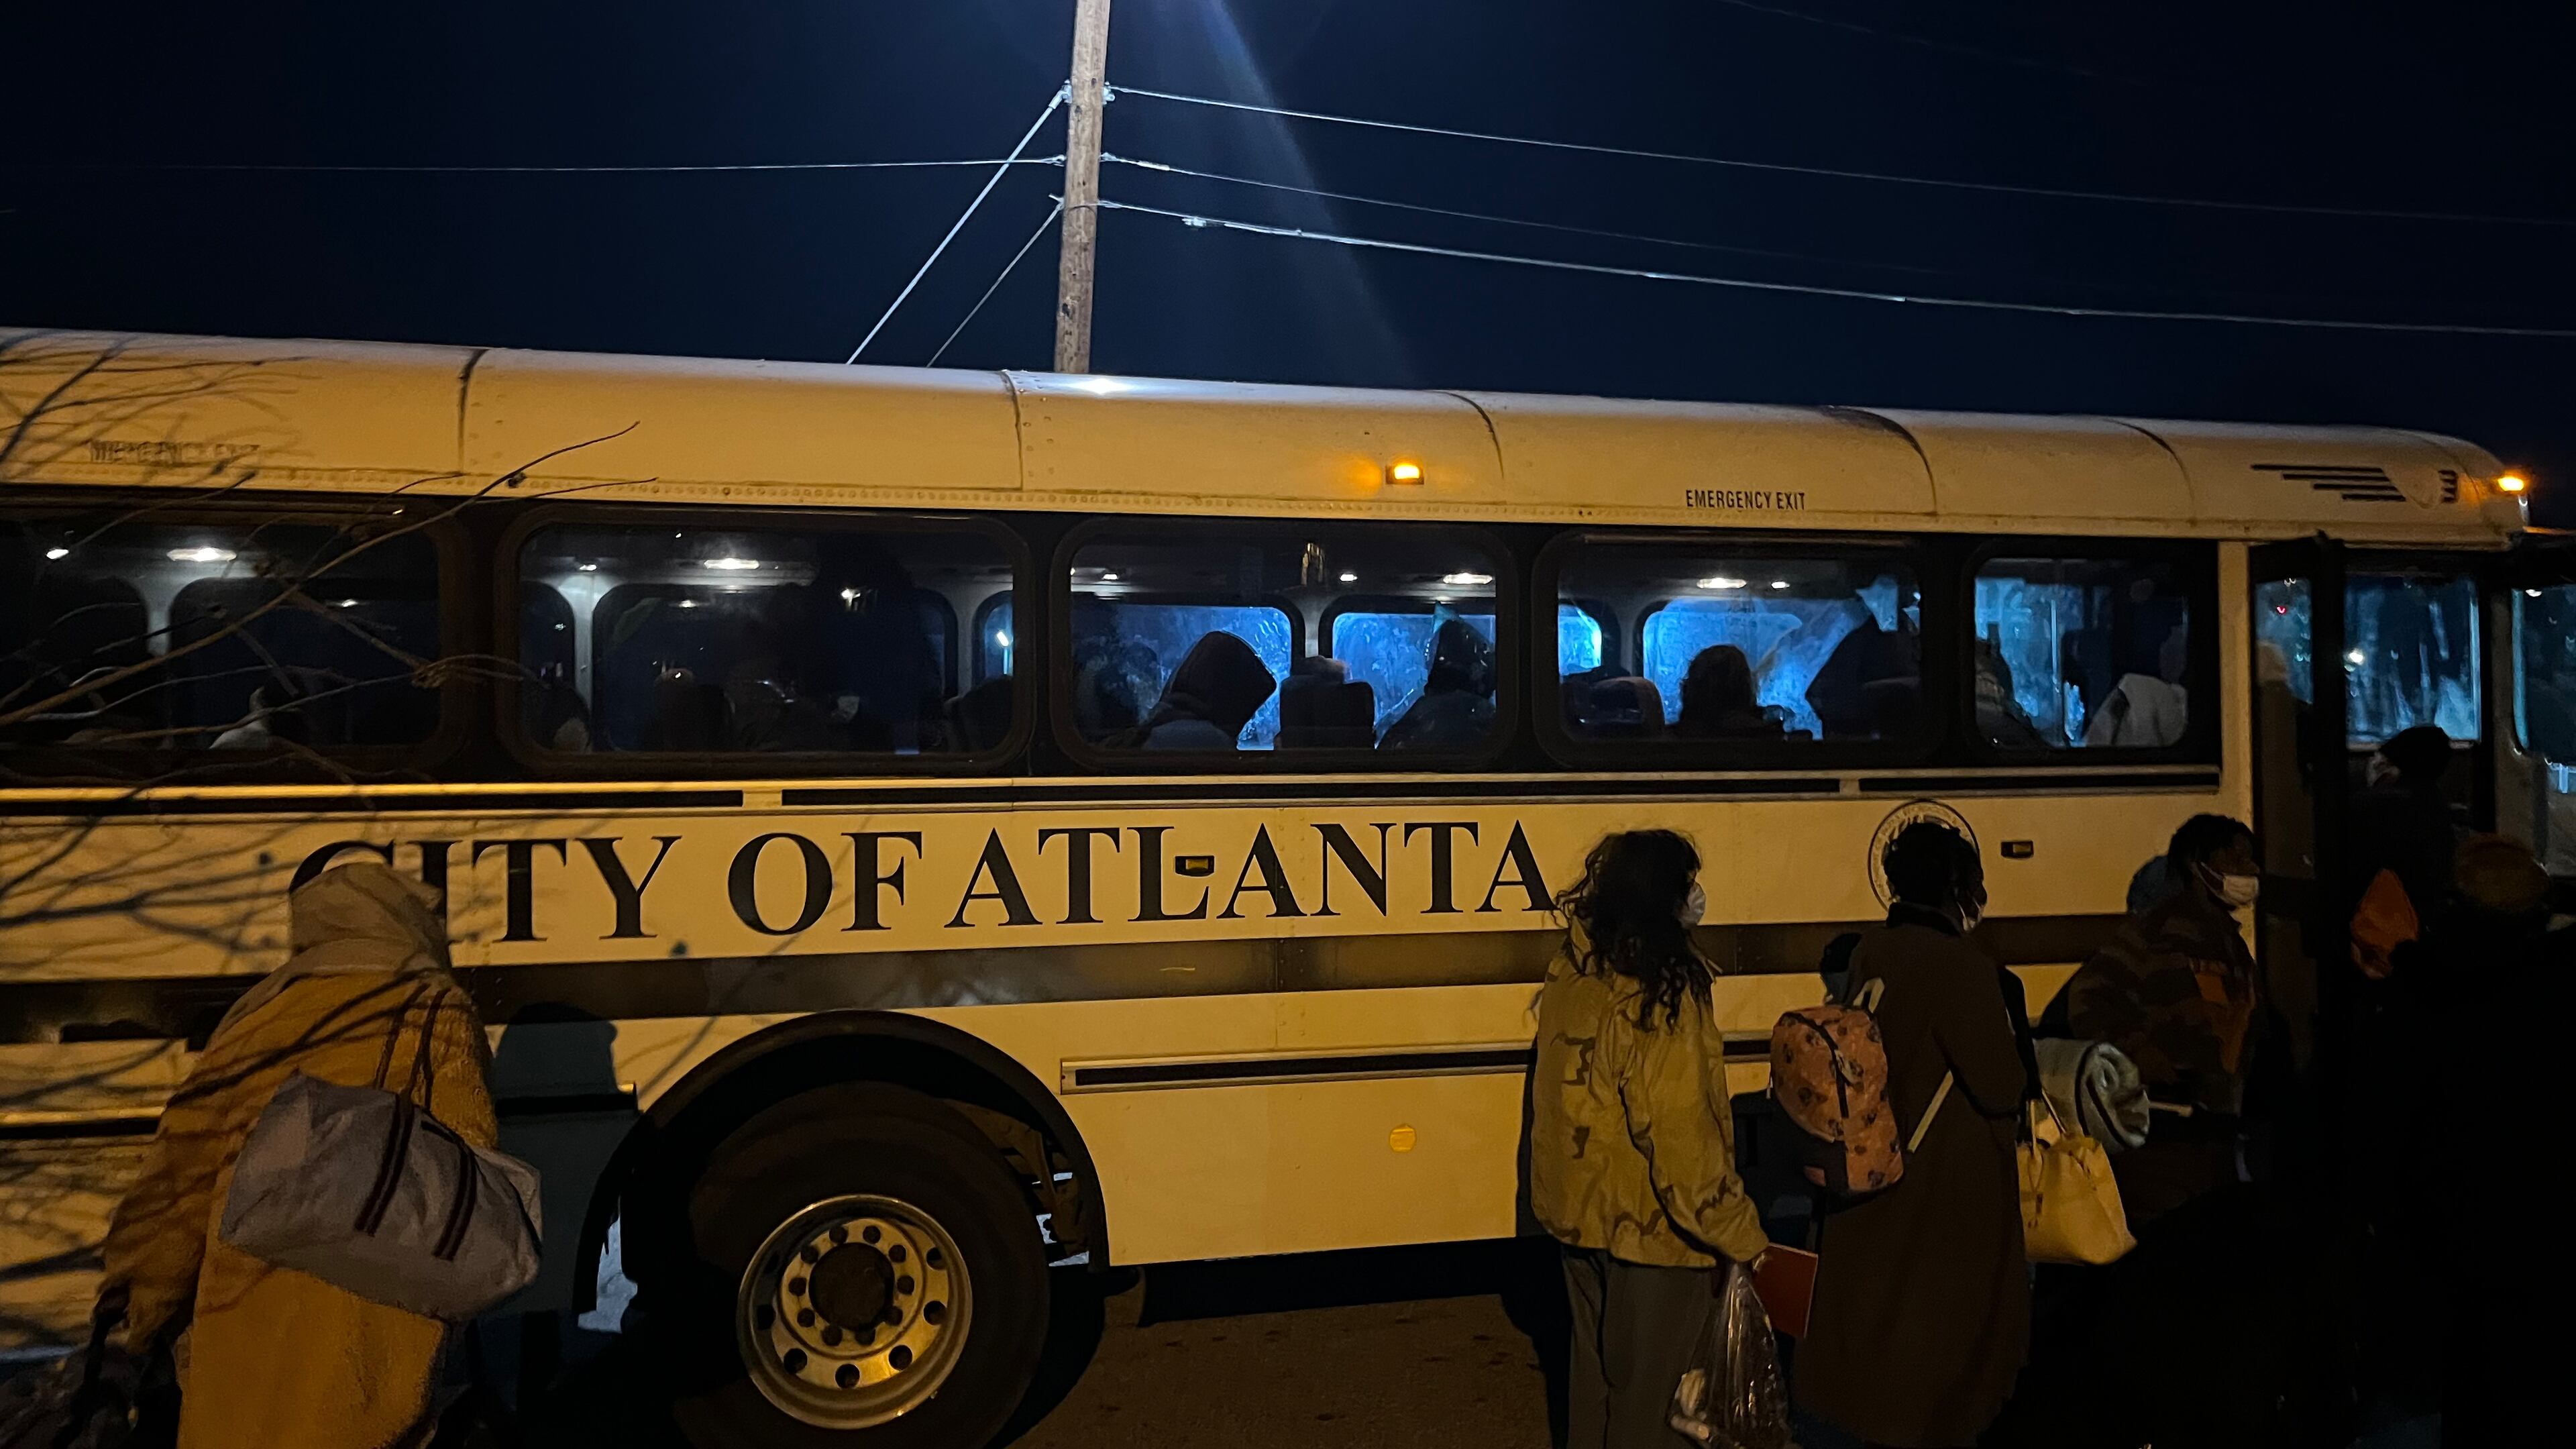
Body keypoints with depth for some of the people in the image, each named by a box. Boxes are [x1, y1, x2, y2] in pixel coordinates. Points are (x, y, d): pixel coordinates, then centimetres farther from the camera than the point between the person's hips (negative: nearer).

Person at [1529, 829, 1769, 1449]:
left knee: (1596, 1363, 22)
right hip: (1647, 1227, -7)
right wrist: (1743, 1238, -15)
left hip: (1577, 1207, 7)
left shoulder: (1574, 969, -2)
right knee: (1648, 1382, 9)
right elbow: (1684, 1142, -23)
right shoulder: (1660, 998, -24)